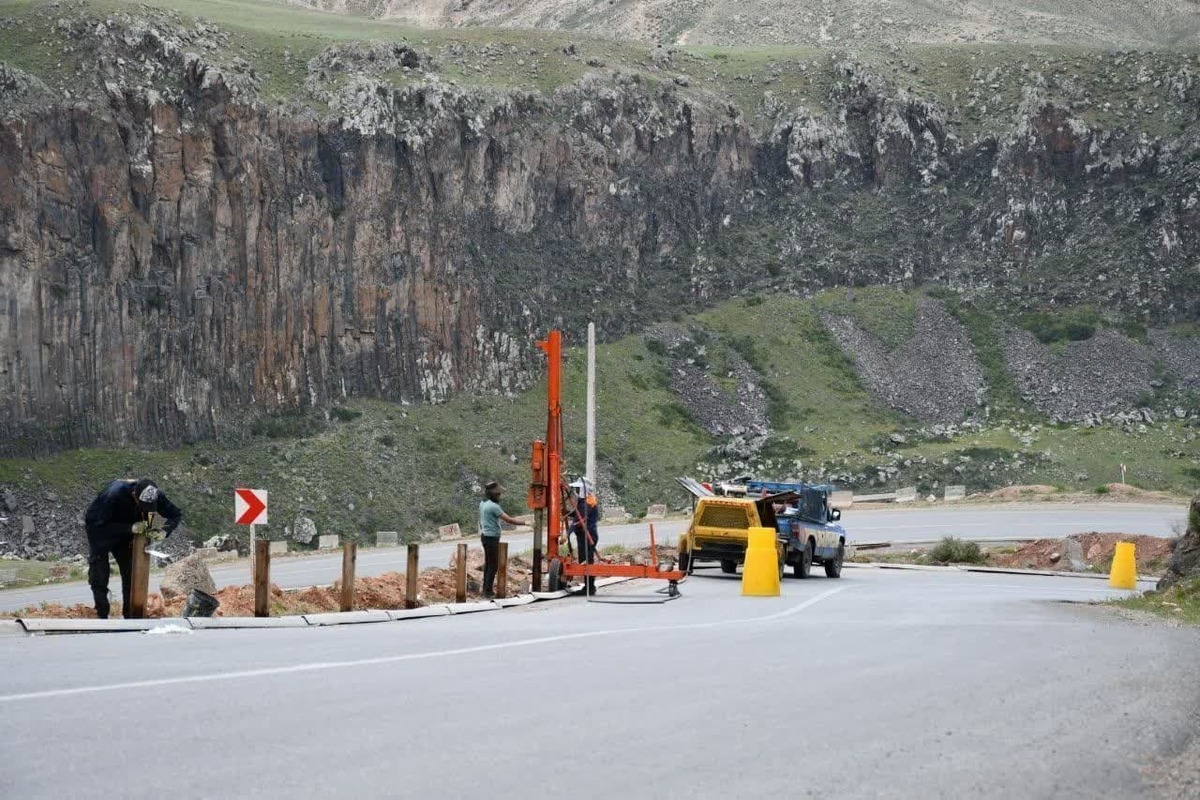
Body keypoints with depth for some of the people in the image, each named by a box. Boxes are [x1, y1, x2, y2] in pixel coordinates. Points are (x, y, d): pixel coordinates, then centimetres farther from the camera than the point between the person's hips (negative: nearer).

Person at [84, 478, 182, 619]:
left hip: (125, 533, 4)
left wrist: (164, 532, -35)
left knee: (130, 573, 2)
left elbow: (176, 514, -15)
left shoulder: (156, 495, -26)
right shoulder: (115, 494, -41)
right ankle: (102, 616, 2)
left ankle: (130, 616, 11)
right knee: (99, 577, -6)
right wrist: (130, 528, -47)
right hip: (99, 529, -4)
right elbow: (101, 525, -38)